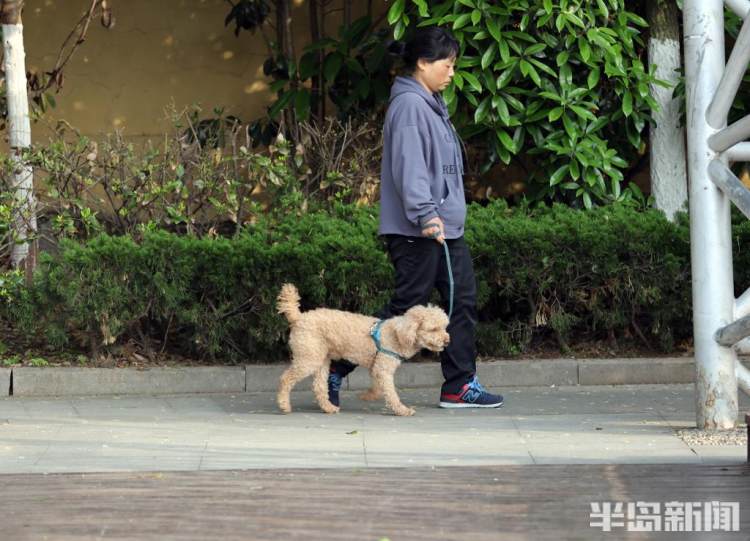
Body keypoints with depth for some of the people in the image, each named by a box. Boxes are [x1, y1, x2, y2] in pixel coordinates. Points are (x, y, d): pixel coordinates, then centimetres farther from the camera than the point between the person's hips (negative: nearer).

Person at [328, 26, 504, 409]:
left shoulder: (431, 105, 18)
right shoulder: (409, 105, -13)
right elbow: (409, 166, -22)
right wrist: (425, 214, -29)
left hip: (446, 226, 10)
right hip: (416, 230, -10)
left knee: (462, 299, 8)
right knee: (408, 306, -7)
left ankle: (460, 385, 12)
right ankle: (338, 368, 1)